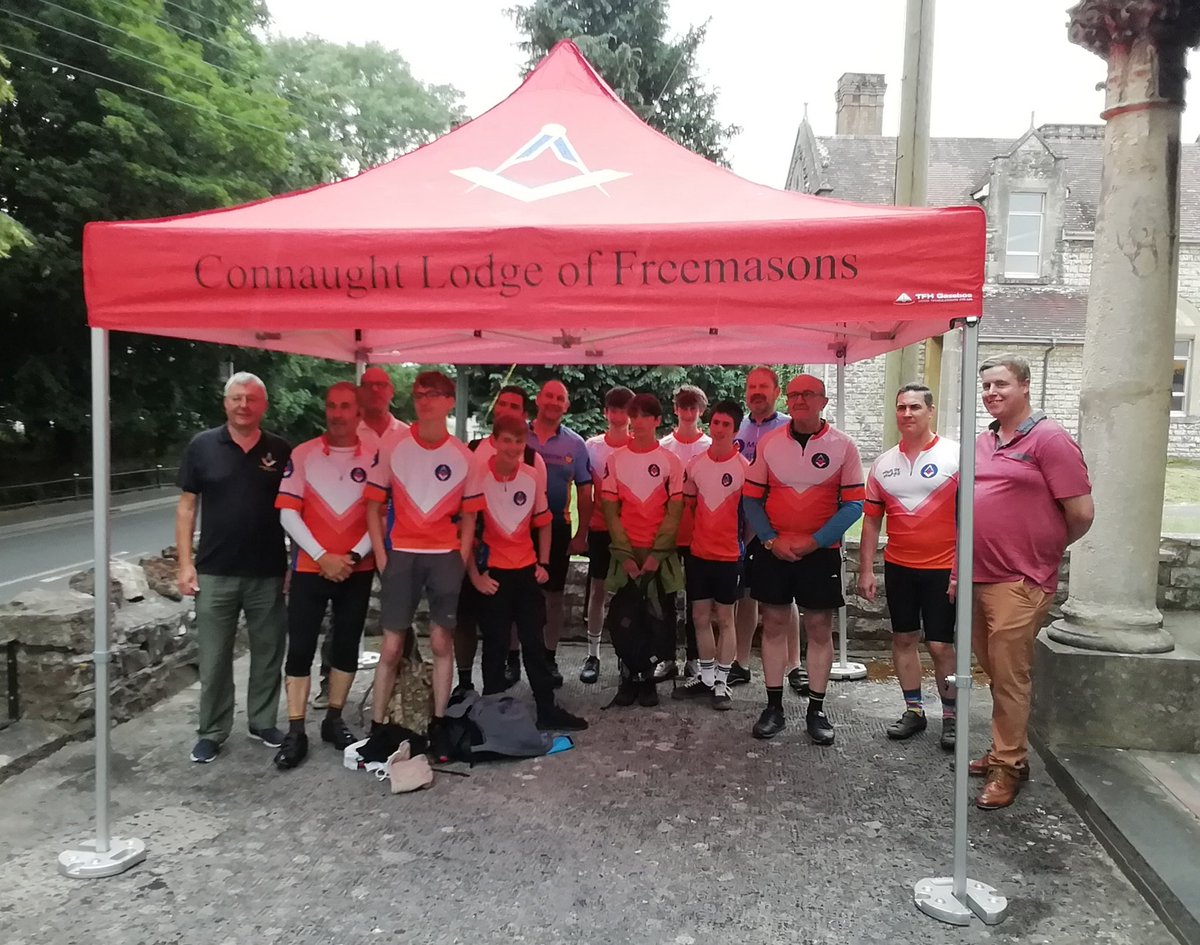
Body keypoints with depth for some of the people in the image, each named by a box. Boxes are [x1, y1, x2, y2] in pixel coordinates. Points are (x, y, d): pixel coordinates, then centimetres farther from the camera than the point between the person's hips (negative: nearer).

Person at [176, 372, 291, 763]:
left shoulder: (281, 450, 2)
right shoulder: (202, 446, 0)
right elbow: (187, 505, 2)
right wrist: (185, 562, -4)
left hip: (268, 573, 1)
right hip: (215, 572, -1)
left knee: (268, 653, 11)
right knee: (214, 658, 7)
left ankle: (263, 723, 27)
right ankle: (212, 731, 21)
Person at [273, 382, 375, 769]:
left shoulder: (374, 457, -1)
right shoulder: (303, 454, -1)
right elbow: (288, 513, -5)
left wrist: (354, 557, -13)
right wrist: (322, 557, -13)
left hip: (357, 570, 1)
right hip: (310, 568, -1)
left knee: (346, 646, 10)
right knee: (300, 648, 0)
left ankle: (334, 720, 26)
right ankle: (295, 732, 10)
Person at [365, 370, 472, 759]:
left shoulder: (463, 455, 2)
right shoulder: (392, 445, -1)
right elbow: (374, 504, 2)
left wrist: (462, 557, 2)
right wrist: (381, 555, -3)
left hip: (445, 556, 1)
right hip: (401, 554, -1)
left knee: (442, 642, 7)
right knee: (391, 646, 2)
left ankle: (438, 723, 17)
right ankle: (376, 726, 12)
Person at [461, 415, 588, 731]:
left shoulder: (534, 475, -2)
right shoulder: (479, 474, -14)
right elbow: (467, 525, -14)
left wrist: (543, 564, 6)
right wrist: (473, 574, -15)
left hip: (526, 570, 3)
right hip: (492, 571, -3)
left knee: (534, 642, 10)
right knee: (495, 644, 6)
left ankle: (547, 709, 19)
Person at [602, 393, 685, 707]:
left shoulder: (671, 461, 0)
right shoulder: (615, 460, 4)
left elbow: (674, 513, -3)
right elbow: (611, 511, 2)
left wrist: (656, 554, -11)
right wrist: (625, 555, -7)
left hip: (660, 554, -1)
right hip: (626, 554, 1)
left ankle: (648, 678, 14)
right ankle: (628, 678, 15)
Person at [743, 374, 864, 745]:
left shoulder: (842, 446, -4)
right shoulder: (768, 443, 2)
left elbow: (853, 504, -6)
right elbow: (752, 498, 4)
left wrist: (813, 541, -13)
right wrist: (771, 540, -9)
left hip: (820, 551, -1)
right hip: (773, 551, 2)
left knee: (819, 629, 5)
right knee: (774, 625, 7)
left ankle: (816, 710, 17)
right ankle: (773, 707, 17)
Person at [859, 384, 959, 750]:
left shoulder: (955, 456, -7)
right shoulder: (883, 463, 6)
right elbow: (872, 520, 9)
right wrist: (866, 570, 6)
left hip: (942, 567, -4)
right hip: (898, 566, 4)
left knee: (940, 645, 0)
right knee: (903, 638, 11)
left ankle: (950, 716, 18)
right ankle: (914, 709, 25)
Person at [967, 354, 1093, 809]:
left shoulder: (1049, 439, -10)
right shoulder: (981, 442, 13)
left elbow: (1081, 513, -11)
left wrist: (1045, 550, 3)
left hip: (1019, 584, -7)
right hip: (979, 579, 7)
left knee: (1009, 677, 1)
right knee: (994, 671, 17)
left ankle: (1008, 765, 14)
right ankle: (1006, 749, 31)